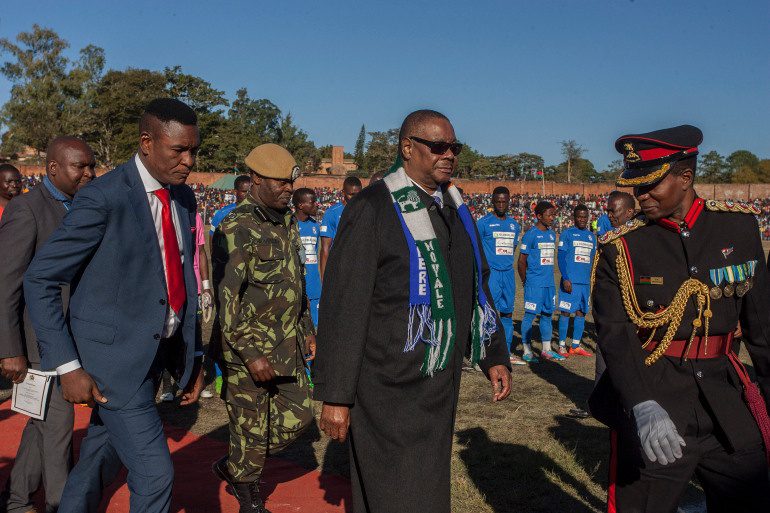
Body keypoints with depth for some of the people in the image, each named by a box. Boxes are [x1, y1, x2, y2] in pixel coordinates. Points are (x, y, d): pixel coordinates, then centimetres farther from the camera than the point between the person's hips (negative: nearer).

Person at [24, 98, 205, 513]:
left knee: (103, 459, 21)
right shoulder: (104, 198, -16)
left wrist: (192, 358, 13)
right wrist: (67, 366, -16)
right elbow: (39, 281, -12)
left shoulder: (184, 198, 6)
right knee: (154, 473, -6)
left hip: (156, 354, 7)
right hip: (113, 355, -7)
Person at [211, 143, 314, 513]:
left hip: (288, 348, 8)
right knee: (252, 427, 4)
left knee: (298, 415, 12)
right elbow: (226, 298, -20)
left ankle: (232, 466, 31)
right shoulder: (236, 229, -16)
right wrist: (250, 354, -22)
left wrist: (307, 328, 20)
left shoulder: (288, 223, 10)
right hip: (249, 352, -8)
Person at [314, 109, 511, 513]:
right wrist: (335, 395, -15)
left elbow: (477, 287, 18)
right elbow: (342, 306, -14)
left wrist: (495, 356, 13)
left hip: (442, 384, 7)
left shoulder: (456, 210, 9)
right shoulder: (371, 209, -12)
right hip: (387, 388, -7)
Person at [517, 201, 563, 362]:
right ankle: (527, 351, 6)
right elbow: (521, 261, -8)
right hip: (534, 283, -7)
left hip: (549, 282, 7)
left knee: (547, 314, 12)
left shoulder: (552, 234, 12)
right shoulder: (531, 234, -10)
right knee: (530, 315, -2)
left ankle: (546, 349, 21)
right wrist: (526, 281, -2)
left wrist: (547, 275, 14)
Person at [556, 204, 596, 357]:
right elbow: (561, 257, -6)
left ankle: (575, 346, 15)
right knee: (565, 312, -3)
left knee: (581, 312, 7)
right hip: (570, 281, -5)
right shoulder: (567, 234, -2)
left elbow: (592, 259, 19)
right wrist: (565, 279, -14)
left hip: (586, 282, 6)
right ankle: (562, 346, 4)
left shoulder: (591, 236, 14)